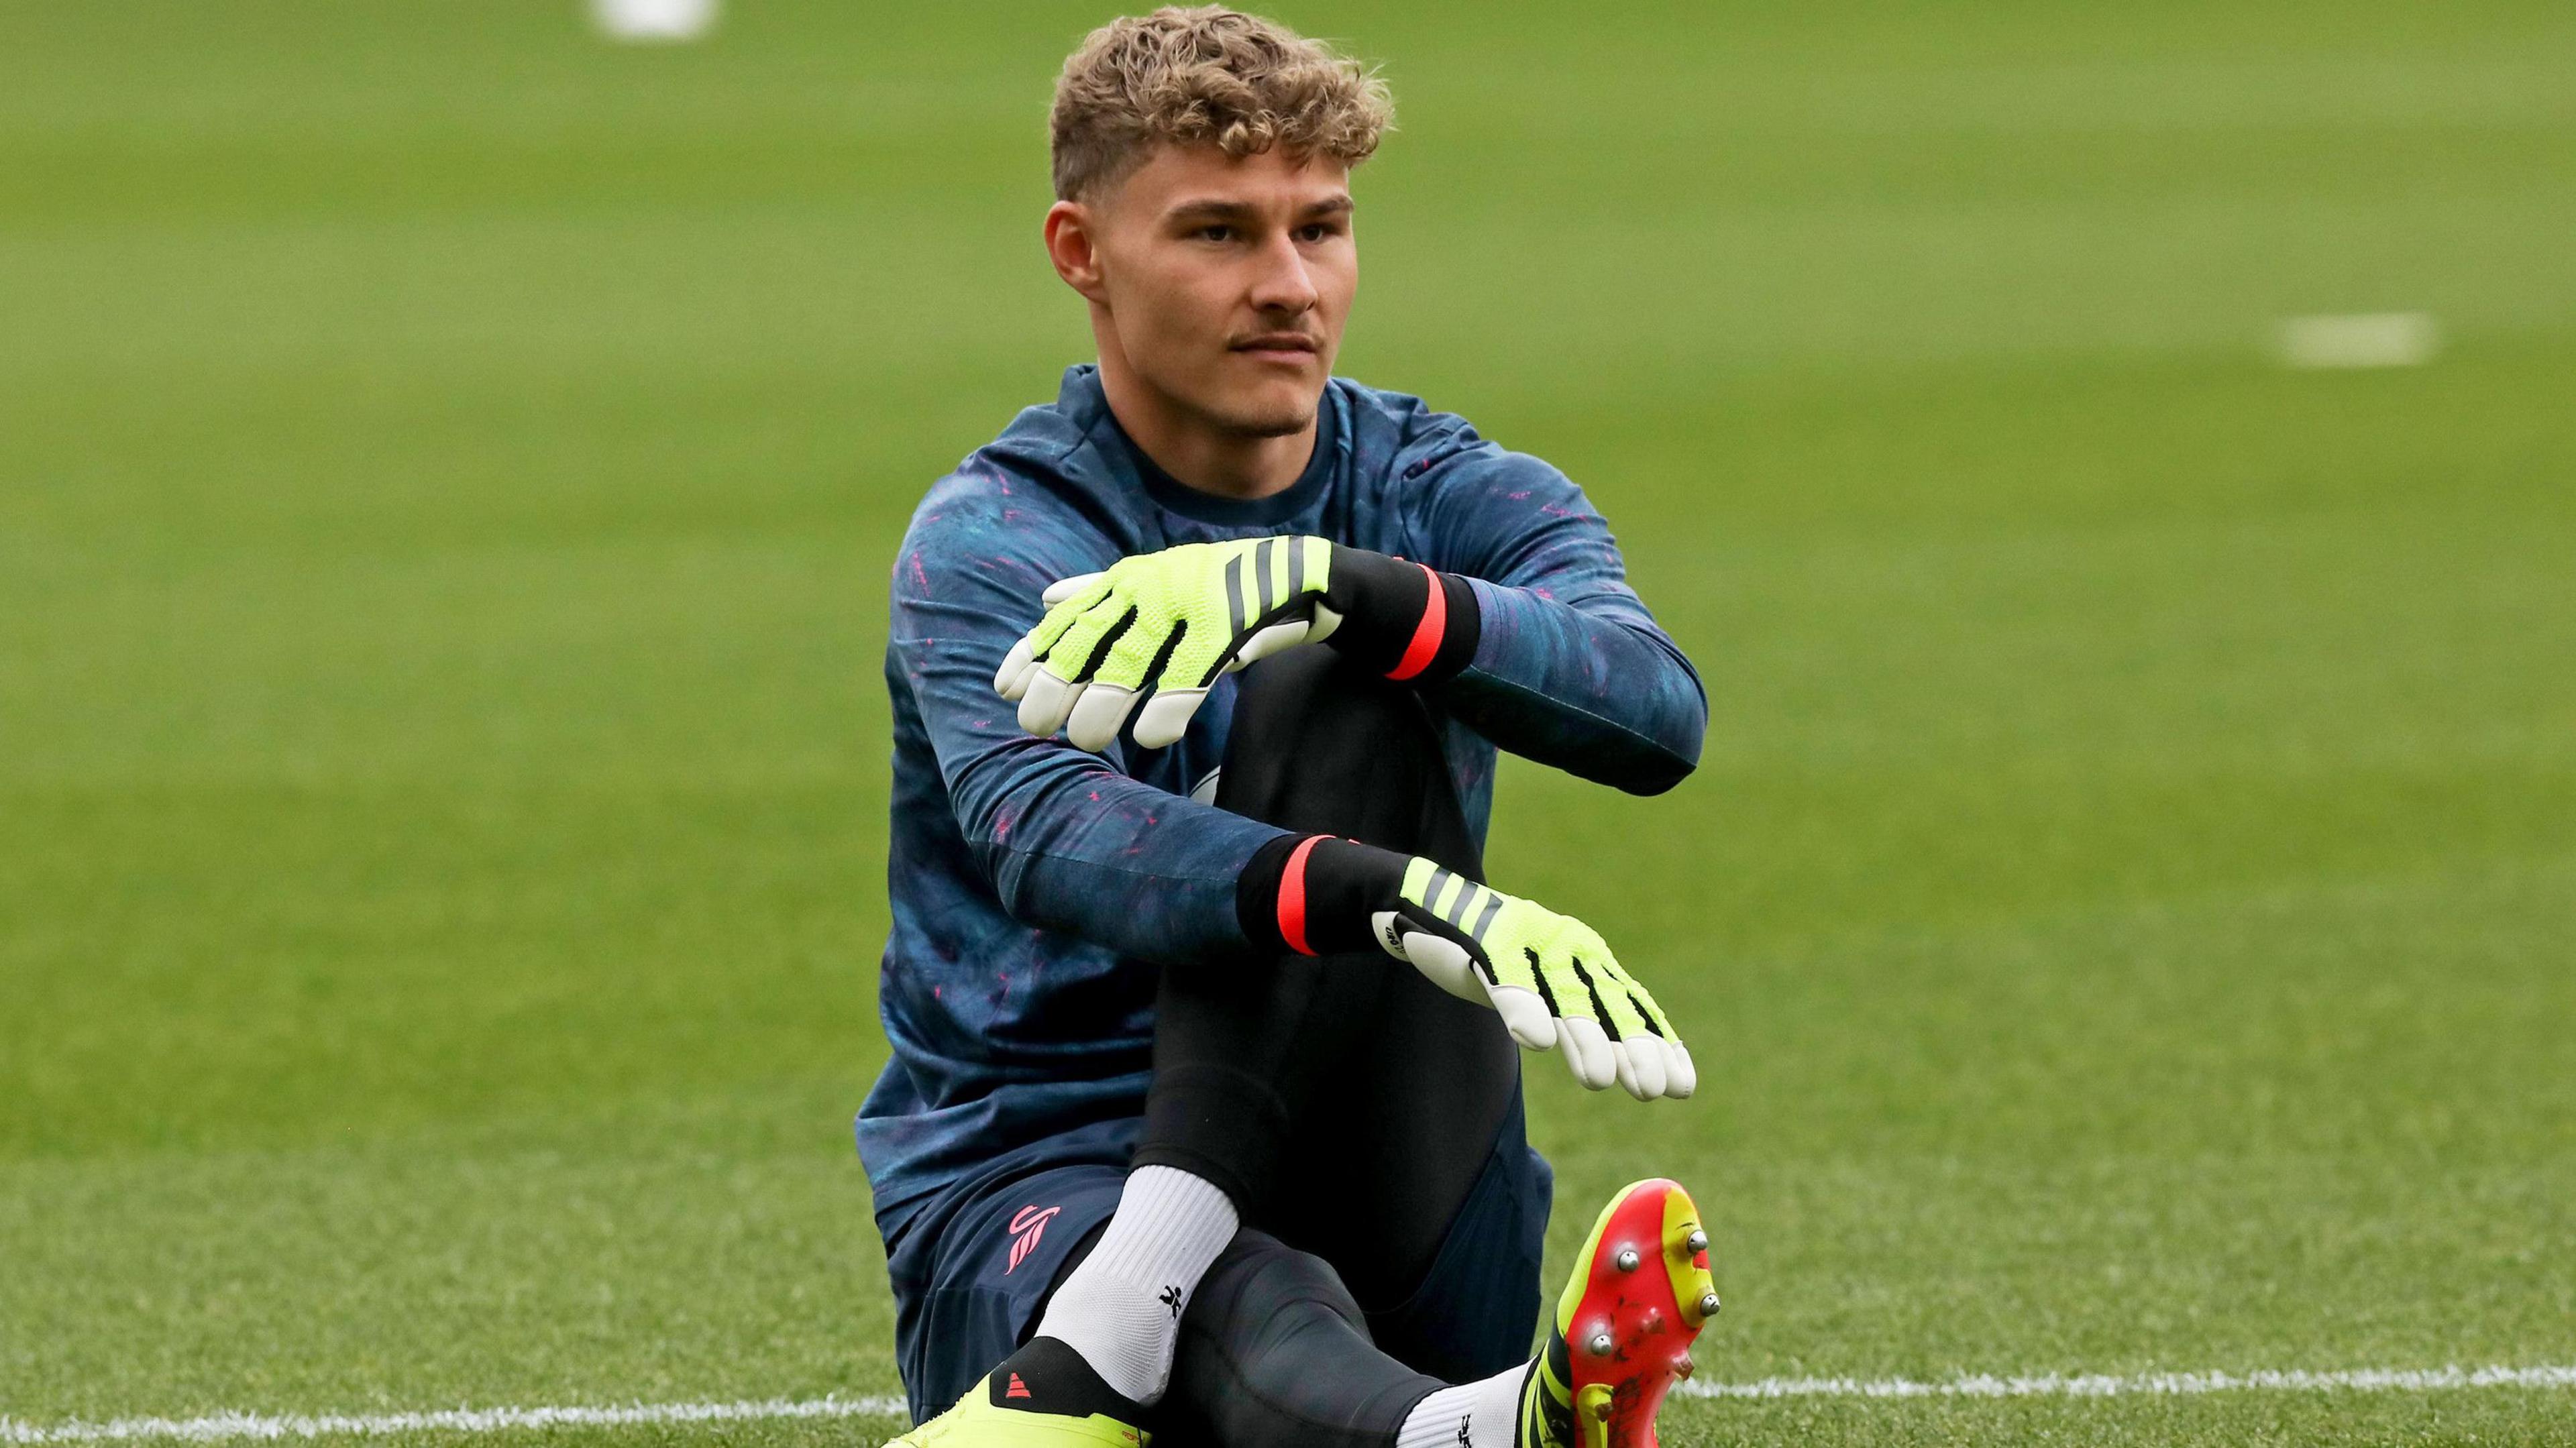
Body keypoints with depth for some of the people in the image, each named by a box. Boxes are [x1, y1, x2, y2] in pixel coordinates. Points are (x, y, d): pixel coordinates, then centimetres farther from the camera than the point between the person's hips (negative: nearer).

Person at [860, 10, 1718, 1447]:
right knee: (1259, 1328, -40)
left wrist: (1323, 586, -35)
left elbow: (1657, 713, -17)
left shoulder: (1451, 499, 6)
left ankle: (1120, 1325, -37)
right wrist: (1414, 898, -47)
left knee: (1334, 673, -21)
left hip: (1389, 1205, 3)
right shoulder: (989, 542, -4)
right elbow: (1044, 836, -27)